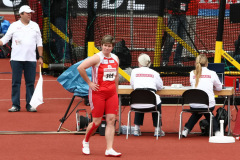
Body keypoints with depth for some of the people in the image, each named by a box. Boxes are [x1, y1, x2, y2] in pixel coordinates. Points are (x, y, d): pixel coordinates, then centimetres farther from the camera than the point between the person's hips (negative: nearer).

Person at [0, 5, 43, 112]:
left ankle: (30, 105, 7)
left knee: (30, 83, 1)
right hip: (16, 59, -2)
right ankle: (15, 105, 3)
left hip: (31, 59, 2)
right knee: (15, 82, -2)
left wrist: (40, 57, 8)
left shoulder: (35, 26, 11)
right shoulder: (14, 26, 5)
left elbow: (39, 43, 13)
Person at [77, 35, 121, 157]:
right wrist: (89, 83, -12)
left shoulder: (115, 58, 10)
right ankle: (85, 142, 25)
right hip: (98, 93, -5)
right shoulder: (97, 58, -10)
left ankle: (109, 149, -4)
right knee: (97, 121, -1)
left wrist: (116, 92, 18)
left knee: (111, 120, -4)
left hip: (111, 93, 5)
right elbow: (80, 68, -16)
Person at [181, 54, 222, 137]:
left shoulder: (192, 73, 7)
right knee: (208, 114, 32)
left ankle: (186, 129, 25)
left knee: (196, 114, 36)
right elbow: (219, 88, 15)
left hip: (194, 105, 2)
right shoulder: (212, 73, 2)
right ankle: (217, 131, 16)